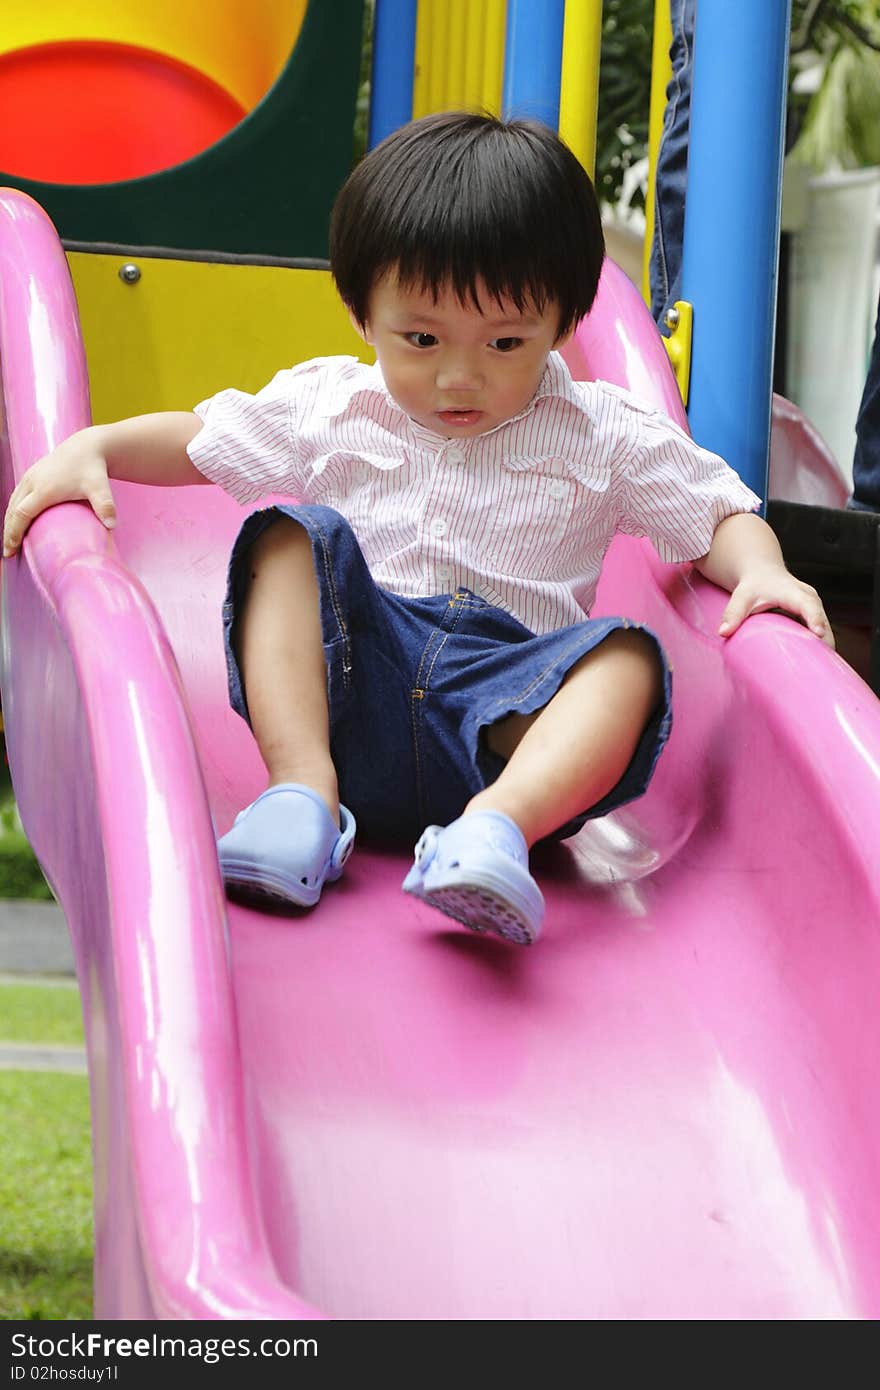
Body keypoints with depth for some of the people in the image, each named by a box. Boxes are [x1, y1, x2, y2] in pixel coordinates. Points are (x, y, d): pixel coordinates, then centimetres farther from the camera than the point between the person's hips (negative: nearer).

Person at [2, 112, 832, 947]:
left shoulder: (601, 435, 9)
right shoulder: (329, 408, 13)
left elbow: (717, 511, 11)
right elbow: (195, 440, 22)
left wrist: (760, 569, -11)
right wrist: (90, 448, 5)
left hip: (509, 722, -1)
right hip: (345, 690, 2)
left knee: (625, 657, -28)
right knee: (294, 534, -17)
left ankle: (500, 823, -53)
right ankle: (302, 785, -32)